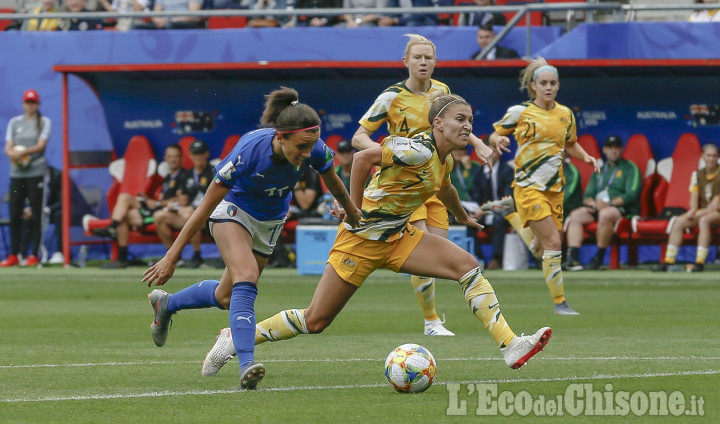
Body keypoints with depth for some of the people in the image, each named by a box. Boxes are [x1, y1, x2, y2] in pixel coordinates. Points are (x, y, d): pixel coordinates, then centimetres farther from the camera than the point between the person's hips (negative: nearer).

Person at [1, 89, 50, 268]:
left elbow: (41, 145, -7)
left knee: (35, 215, -5)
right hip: (16, 173, 3)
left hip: (36, 172, -3)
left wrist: (22, 152, -21)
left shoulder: (44, 122, 5)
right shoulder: (14, 122, 14)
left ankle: (34, 255, -2)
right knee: (14, 214, 1)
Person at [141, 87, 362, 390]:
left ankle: (166, 303, 40)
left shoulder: (315, 150, -26)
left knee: (225, 297, 13)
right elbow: (206, 207, -27)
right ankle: (247, 366, -35)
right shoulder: (250, 150, -36)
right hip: (234, 210, -5)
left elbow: (332, 181, 1)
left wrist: (351, 212, 19)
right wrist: (172, 257, -25)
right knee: (246, 278, -30)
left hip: (270, 222, 5)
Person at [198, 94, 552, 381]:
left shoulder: (445, 160, 7)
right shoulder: (419, 150, -22)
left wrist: (463, 217, 49)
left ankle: (510, 346, -12)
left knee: (467, 266, -9)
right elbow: (363, 157, -29)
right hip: (361, 239, -8)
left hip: (397, 237, 8)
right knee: (315, 320, -4)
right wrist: (354, 209, -24)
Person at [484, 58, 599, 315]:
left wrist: (586, 157, 2)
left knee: (541, 250, 11)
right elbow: (495, 135, 4)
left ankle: (512, 212, 35)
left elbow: (571, 145, 22)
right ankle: (559, 302, -8)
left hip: (554, 188, 5)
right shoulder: (519, 112, -5)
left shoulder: (566, 114, 8)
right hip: (529, 186, -5)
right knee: (553, 242, -16)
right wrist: (498, 139, -20)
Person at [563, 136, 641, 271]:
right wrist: (591, 203, -7)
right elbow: (587, 195, 18)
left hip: (625, 210, -6)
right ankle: (572, 257, -29)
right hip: (598, 209, 6)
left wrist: (608, 204, -18)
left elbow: (631, 195, -9)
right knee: (575, 215, -17)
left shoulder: (630, 168, 5)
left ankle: (598, 259, -31)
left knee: (605, 214, -37)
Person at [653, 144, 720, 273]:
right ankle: (668, 261, -22)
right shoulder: (697, 175, 14)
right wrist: (693, 210, -12)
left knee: (704, 220, -37)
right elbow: (694, 197, 10)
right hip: (702, 212, 6)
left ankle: (700, 262, -41)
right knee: (678, 222, -18)